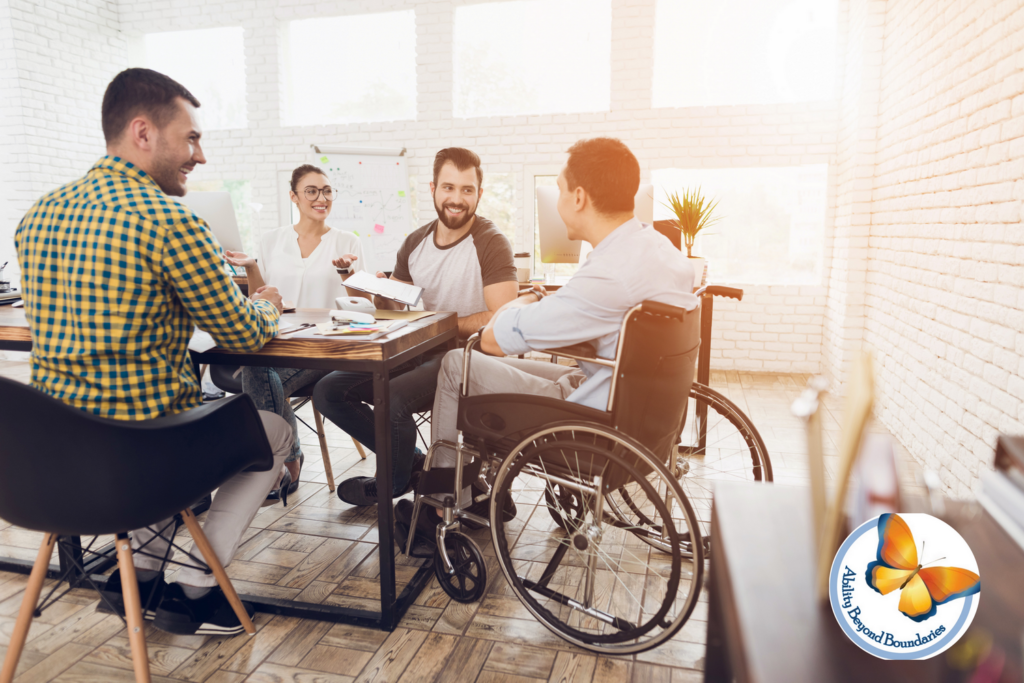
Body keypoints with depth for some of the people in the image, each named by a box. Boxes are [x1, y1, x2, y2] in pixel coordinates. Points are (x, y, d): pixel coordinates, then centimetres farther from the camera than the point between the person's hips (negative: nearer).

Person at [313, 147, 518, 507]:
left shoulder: (491, 243, -10)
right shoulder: (415, 242, 9)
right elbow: (394, 309, 16)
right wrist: (381, 294, -7)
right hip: (420, 354, 7)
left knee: (392, 398, -31)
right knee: (328, 391, -2)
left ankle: (394, 481, 2)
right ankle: (412, 461, 10)